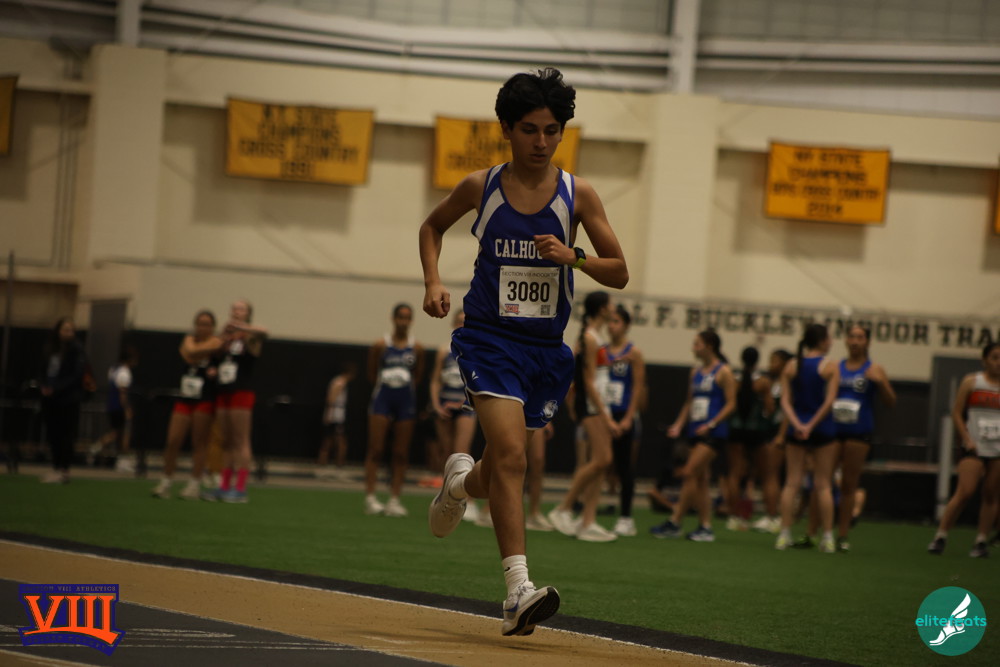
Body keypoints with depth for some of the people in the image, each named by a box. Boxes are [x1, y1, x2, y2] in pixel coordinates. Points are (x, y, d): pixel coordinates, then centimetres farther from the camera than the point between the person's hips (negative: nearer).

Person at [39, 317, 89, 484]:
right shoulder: (51, 349, 10)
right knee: (52, 434, 7)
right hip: (51, 398, 6)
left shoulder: (76, 350, -7)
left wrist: (55, 388, -16)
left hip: (69, 399, -6)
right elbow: (45, 371, 18)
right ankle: (57, 468, 14)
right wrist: (44, 386, -2)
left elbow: (76, 376, -12)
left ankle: (63, 470, 0)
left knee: (66, 435, -3)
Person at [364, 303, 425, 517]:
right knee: (375, 450, -5)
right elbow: (371, 374, 6)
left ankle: (394, 499, 6)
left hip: (406, 400, 2)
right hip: (382, 398, -2)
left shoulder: (416, 348, 2)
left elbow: (417, 375, 12)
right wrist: (386, 386, 3)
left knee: (401, 453, 2)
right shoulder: (381, 345, -2)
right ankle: (370, 498, -3)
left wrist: (405, 387, 5)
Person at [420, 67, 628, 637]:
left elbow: (619, 273, 3)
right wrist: (434, 282, 1)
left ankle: (462, 480, 52)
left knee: (499, 473, 12)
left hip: (546, 347, 3)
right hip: (490, 338, -3)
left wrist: (571, 257, -15)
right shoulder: (482, 187, -1)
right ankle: (520, 591, -26)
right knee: (511, 452, -23)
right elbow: (433, 227, 19)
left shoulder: (579, 195, -1)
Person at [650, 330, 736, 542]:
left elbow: (731, 403, -9)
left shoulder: (723, 372, -6)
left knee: (690, 474, -14)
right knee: (700, 481, 6)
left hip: (713, 433, -8)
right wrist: (678, 424, 7)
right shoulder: (696, 372, 15)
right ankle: (705, 527, 9)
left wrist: (710, 424, -18)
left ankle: (674, 523, -12)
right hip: (696, 432, 8)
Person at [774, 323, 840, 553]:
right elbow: (829, 401, -13)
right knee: (823, 485, 3)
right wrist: (811, 426, -11)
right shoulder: (830, 367, -5)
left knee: (792, 483, 5)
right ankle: (827, 537, 2)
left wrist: (797, 425, -11)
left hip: (797, 429, 2)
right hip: (823, 430, -2)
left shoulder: (791, 366, 4)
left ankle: (784, 535, 1)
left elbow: (785, 401, -3)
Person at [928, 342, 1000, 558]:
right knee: (964, 492, -13)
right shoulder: (971, 382, 3)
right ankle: (940, 536, -6)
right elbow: (956, 413, 3)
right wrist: (967, 439, -7)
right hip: (974, 448, -3)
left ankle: (981, 541, 11)